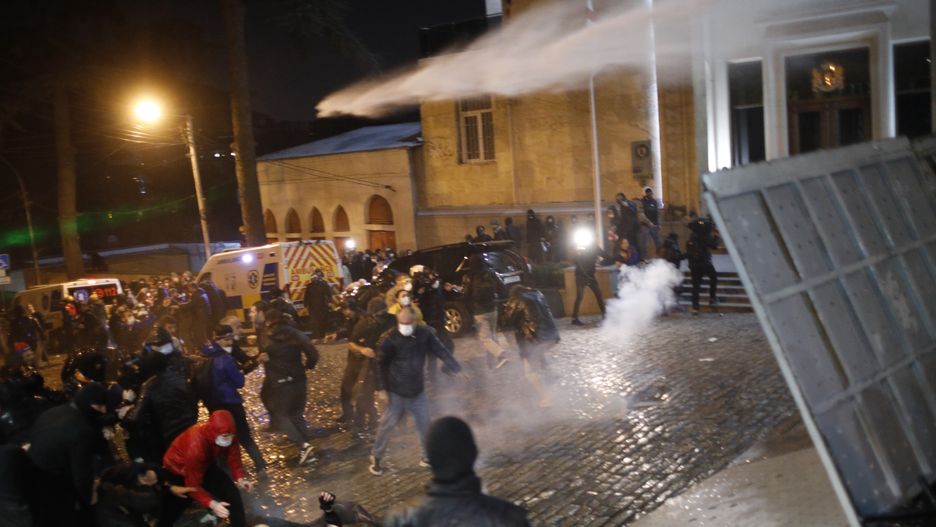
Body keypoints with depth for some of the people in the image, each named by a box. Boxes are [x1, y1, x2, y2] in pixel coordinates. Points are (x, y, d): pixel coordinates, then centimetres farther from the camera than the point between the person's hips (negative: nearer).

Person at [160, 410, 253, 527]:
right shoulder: (196, 445, -41)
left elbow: (234, 459, -11)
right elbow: (193, 485, -38)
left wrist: (240, 478, -31)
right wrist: (212, 504, -51)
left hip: (205, 467, 5)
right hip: (177, 473, -5)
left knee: (232, 492, -9)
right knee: (170, 513, -1)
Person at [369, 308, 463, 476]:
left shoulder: (424, 334, -9)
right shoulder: (390, 339, -17)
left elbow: (440, 351, -4)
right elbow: (381, 364, -9)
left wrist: (456, 368, -10)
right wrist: (381, 388, -10)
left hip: (418, 391, 3)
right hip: (396, 391, -3)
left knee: (424, 424, 10)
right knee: (387, 425, 4)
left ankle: (428, 456, 27)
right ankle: (376, 458, 20)